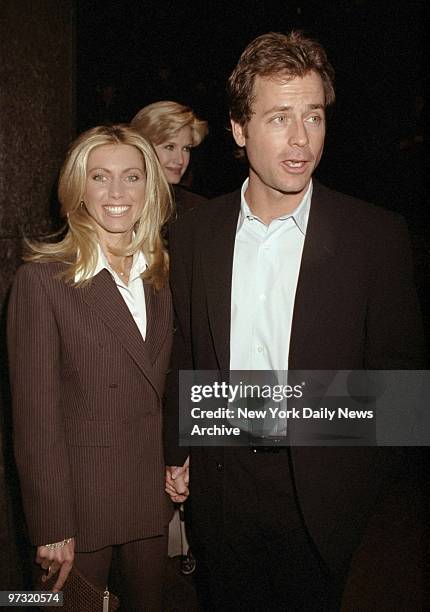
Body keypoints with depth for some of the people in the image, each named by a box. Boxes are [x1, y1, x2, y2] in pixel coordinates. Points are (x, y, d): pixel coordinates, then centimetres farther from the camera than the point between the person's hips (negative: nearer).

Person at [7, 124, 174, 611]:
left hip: (151, 494, 5)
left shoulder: (159, 274, 4)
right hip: (80, 496, -5)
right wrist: (52, 526, -13)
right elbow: (35, 412, -14)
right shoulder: (42, 279, -13)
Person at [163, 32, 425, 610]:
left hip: (318, 496, -2)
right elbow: (184, 358, 8)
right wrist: (176, 453, 10)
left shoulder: (378, 235, -10)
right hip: (220, 486, 3)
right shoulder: (193, 235, -1)